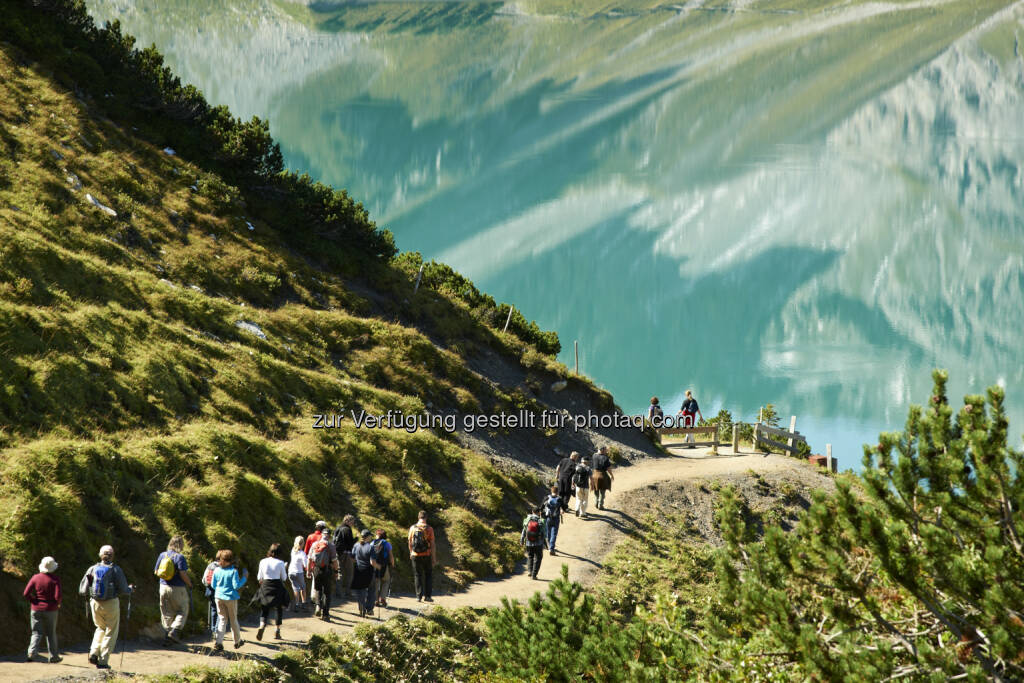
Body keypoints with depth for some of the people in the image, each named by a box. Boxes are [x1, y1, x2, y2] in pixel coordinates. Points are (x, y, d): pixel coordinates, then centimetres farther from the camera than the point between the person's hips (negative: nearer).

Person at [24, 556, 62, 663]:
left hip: (36, 609, 1)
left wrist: (33, 601, 8)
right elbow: (57, 596, -18)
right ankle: (53, 656, 19)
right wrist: (58, 604, 3)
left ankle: (32, 652, -16)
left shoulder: (35, 578, -4)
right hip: (50, 610, -1)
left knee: (37, 633, 6)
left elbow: (26, 593, -7)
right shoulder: (55, 579, -11)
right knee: (51, 633, 13)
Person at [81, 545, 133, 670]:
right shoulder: (115, 570, -10)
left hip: (95, 603, 3)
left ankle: (94, 653, 10)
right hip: (111, 603, -3)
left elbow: (82, 590, 0)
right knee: (110, 633, 9)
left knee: (101, 628, 26)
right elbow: (123, 590, -11)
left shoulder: (92, 569, -1)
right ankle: (103, 661, 6)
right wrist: (131, 589, 11)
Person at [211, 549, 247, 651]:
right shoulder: (234, 571, -13)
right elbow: (236, 586, -15)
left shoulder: (217, 570, -1)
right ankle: (237, 641, 26)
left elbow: (213, 585, 6)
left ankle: (218, 642, -6)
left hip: (219, 597, 3)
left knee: (222, 619, 8)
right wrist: (244, 578, -4)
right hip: (231, 597, -3)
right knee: (233, 620, 12)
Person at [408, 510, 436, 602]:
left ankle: (419, 596, 8)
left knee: (418, 576, 12)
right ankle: (427, 596, 5)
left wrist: (411, 553, 24)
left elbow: (410, 542, 8)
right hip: (426, 556, -2)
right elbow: (432, 544, -8)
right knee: (429, 575, 12)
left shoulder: (412, 528, -1)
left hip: (415, 556, 2)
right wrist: (434, 558, -2)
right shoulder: (429, 528, -9)